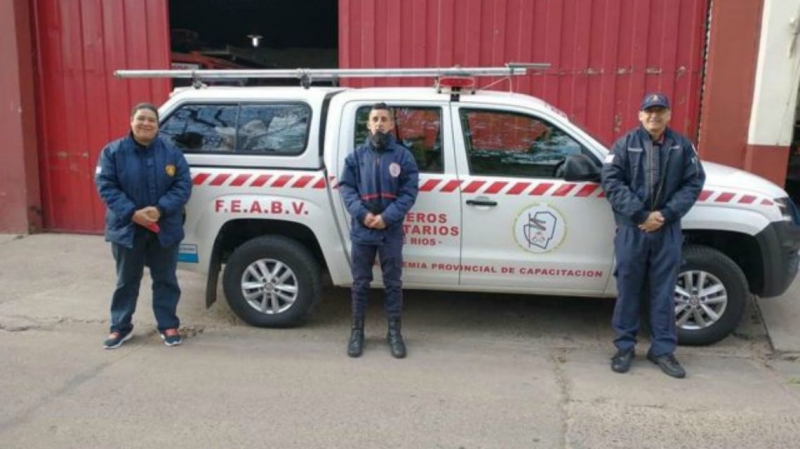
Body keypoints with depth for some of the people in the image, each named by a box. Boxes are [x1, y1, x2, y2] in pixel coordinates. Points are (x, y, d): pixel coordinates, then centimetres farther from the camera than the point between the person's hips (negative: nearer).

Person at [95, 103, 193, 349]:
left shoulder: (172, 153, -1)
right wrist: (132, 213, -20)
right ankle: (121, 327, 26)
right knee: (126, 281, 12)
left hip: (165, 229, 1)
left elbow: (183, 185, -6)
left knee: (165, 279, 10)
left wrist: (161, 209, -20)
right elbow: (106, 187, -8)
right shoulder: (113, 152, -3)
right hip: (127, 229, 0)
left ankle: (168, 325, 23)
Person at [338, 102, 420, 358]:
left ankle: (394, 332, 21)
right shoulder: (356, 156, 7)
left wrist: (387, 217, -15)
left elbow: (410, 191, -5)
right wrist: (362, 214, -14)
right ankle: (357, 331, 23)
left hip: (391, 232, -1)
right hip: (362, 231, 1)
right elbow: (346, 187, 3)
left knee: (393, 284, 8)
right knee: (360, 284, 10)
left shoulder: (403, 156, 1)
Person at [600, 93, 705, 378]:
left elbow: (694, 183, 3)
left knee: (664, 292, 8)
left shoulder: (682, 146, 5)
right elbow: (611, 181, -8)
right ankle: (624, 347, 19)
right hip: (631, 229, -1)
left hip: (668, 230, 2)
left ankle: (662, 350, 20)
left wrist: (666, 213, -11)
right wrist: (640, 215, -15)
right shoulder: (625, 144, -1)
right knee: (628, 289, 7)